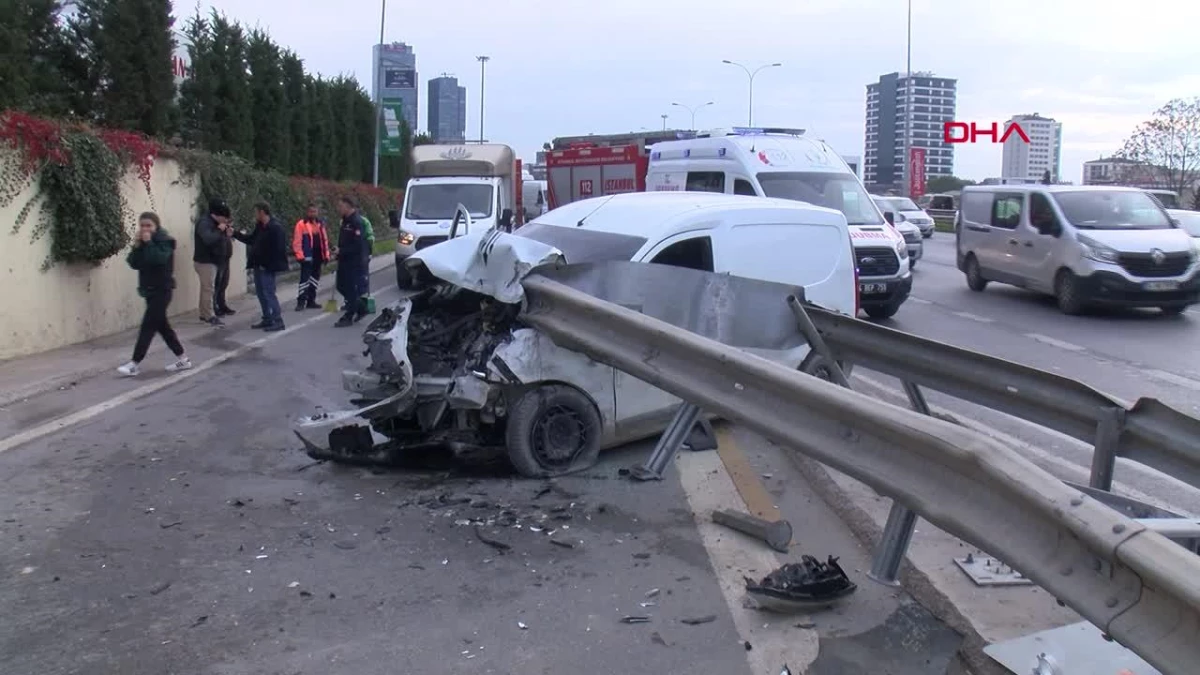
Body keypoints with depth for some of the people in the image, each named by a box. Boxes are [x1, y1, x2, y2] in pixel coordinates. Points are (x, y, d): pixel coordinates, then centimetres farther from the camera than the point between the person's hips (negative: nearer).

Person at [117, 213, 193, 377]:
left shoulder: (164, 240, -11)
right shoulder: (143, 242, 11)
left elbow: (159, 259, -28)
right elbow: (134, 264, 1)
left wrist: (149, 243, -23)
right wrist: (137, 246, -11)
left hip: (161, 290, -9)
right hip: (149, 290, 9)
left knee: (147, 326, -8)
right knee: (161, 325, 11)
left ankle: (135, 363, -6)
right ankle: (182, 359, 19)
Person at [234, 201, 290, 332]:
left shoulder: (275, 227, -17)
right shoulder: (259, 227, 11)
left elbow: (279, 248, -21)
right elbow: (250, 239, 23)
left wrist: (267, 264, -19)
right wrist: (235, 233, 17)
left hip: (267, 267, -10)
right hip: (258, 266, 10)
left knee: (268, 293, -9)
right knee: (261, 293, 13)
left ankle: (278, 321, -5)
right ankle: (267, 319, 22)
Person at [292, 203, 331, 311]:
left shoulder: (320, 224, 14)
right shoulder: (301, 224, -6)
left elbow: (324, 240, 16)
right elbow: (297, 241, -10)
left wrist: (326, 255, 10)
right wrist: (300, 256, -15)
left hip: (318, 257, 7)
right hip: (307, 257, -7)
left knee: (315, 279, 11)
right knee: (305, 279, -10)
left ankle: (311, 301, 19)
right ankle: (301, 302, -8)